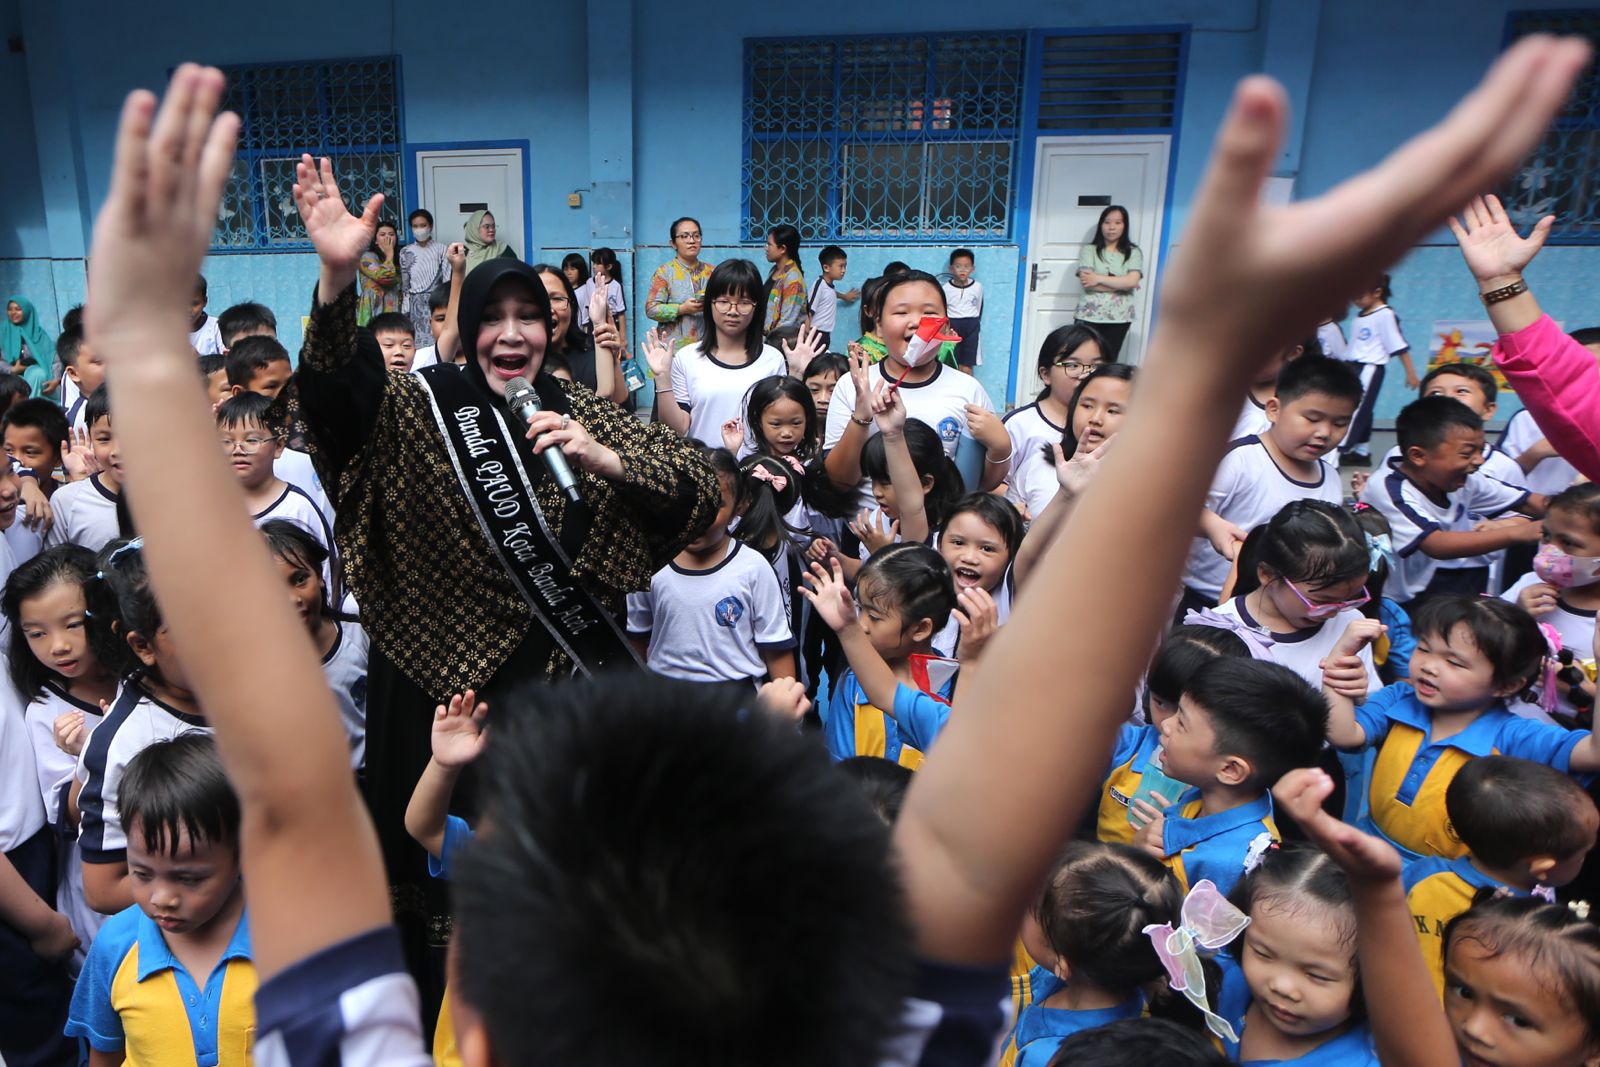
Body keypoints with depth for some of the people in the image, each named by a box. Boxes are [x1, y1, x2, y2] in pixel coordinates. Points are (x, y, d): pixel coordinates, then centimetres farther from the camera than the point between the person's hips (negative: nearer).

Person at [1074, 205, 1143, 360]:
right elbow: (1086, 282, -10)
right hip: (1090, 316, -1)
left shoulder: (1133, 252, 8)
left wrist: (1099, 279, -12)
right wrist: (1121, 284, -10)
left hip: (1118, 318, 1)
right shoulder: (1090, 250, 4)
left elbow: (1132, 281, -9)